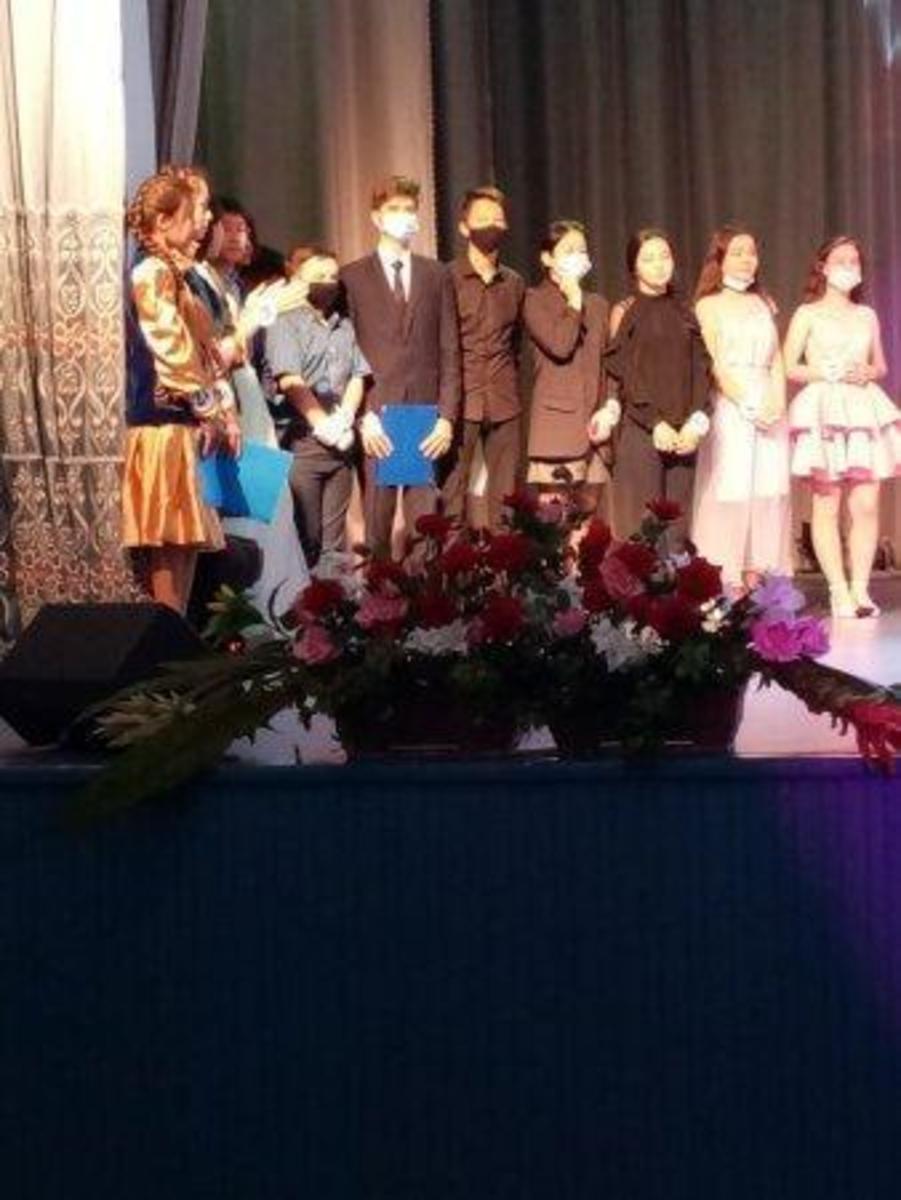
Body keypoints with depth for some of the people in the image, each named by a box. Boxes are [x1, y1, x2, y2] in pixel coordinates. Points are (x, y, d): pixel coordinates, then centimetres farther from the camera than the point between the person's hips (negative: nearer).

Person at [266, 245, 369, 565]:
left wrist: (344, 419, -6)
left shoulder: (344, 326, 18)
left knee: (333, 538, 6)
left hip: (341, 443, 5)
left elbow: (357, 377, 11)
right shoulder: (285, 323, 0)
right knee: (304, 537, -6)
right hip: (302, 440, -5)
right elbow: (290, 382, -10)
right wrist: (323, 424, -13)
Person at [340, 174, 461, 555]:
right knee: (376, 527, -1)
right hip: (376, 418, -2)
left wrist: (447, 416, 0)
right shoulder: (352, 277, 6)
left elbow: (449, 352, 9)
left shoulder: (437, 275, 13)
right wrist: (362, 416, -8)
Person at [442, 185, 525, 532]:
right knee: (451, 491, -5)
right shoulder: (446, 279, -2)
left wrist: (508, 383, 13)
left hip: (504, 402, 5)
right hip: (460, 400, -5)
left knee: (505, 493, 6)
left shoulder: (514, 283, 13)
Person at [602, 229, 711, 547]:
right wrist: (656, 423, -14)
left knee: (676, 523, 2)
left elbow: (700, 370, 7)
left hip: (683, 434, 4)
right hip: (640, 431, -3)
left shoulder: (684, 314, 13)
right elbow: (625, 375, -4)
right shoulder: (625, 312, 3)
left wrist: (696, 422, -8)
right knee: (640, 525, -6)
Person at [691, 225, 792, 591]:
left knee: (768, 489, 0)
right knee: (730, 490, -7)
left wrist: (777, 401, -4)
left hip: (769, 406, 5)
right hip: (729, 406, -5)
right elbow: (715, 364, -5)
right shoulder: (709, 305, 3)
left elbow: (777, 361, 13)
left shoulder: (764, 303, 18)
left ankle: (756, 576, 5)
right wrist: (748, 405, -14)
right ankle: (728, 580, -5)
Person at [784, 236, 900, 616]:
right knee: (827, 505, -6)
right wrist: (828, 373, -13)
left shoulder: (867, 315, 16)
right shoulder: (808, 314, 3)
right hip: (823, 410, -4)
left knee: (867, 504, -4)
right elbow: (789, 367, -1)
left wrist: (868, 373, -2)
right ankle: (839, 591, -2)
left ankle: (860, 588, 2)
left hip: (865, 409, 4)